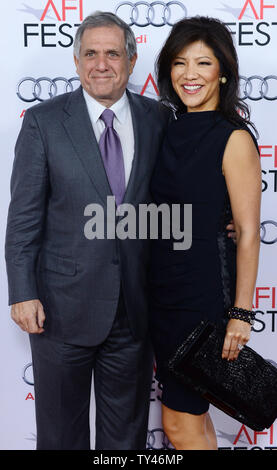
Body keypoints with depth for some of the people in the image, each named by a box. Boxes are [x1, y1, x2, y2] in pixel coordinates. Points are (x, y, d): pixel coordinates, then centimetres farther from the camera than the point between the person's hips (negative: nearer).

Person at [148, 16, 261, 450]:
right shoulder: (172, 131, 8)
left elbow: (248, 232, -14)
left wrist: (241, 313, -15)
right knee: (191, 414, 19)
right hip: (164, 290, 7)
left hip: (205, 293, -7)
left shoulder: (234, 138, -12)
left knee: (179, 424, 3)